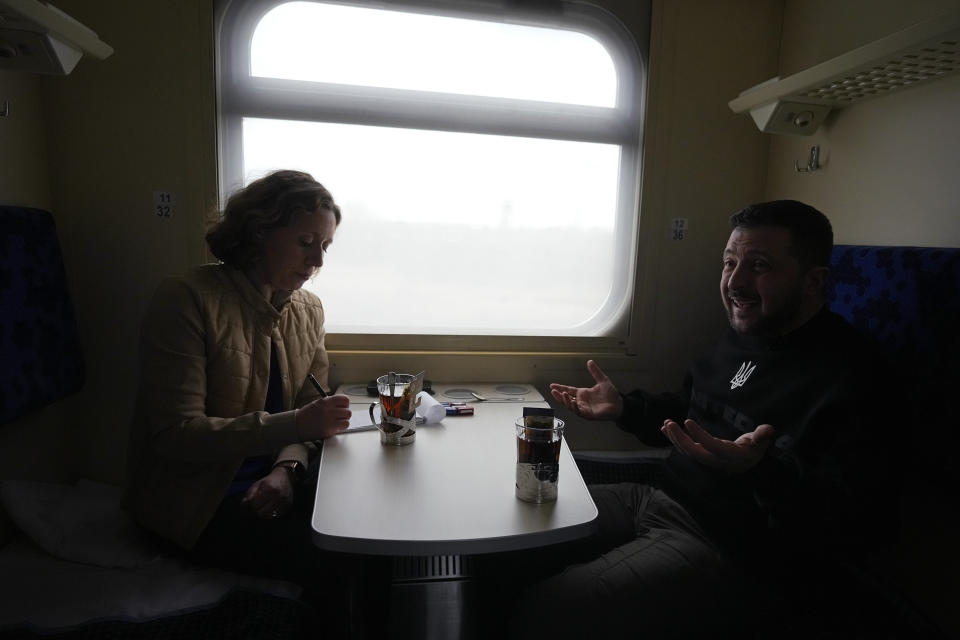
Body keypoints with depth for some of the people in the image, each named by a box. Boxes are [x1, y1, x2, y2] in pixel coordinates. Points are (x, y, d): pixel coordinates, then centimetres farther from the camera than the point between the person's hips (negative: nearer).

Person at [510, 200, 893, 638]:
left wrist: (763, 469, -39)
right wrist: (623, 408, 15)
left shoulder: (846, 371, -15)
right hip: (661, 499, 9)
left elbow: (847, 519, -22)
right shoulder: (740, 338, 12)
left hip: (733, 554, -8)